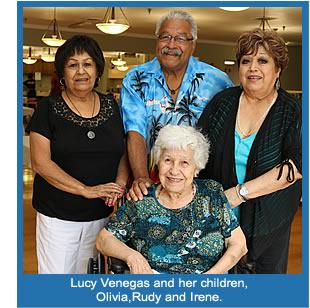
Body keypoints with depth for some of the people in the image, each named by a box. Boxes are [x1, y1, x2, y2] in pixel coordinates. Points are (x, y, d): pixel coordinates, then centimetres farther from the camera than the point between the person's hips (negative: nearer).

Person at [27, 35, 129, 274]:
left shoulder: (112, 108, 4)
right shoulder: (49, 109, -6)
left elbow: (124, 153, 9)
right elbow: (41, 163, -13)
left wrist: (120, 184, -11)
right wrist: (87, 190, -20)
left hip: (101, 215, 3)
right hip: (58, 216, -3)